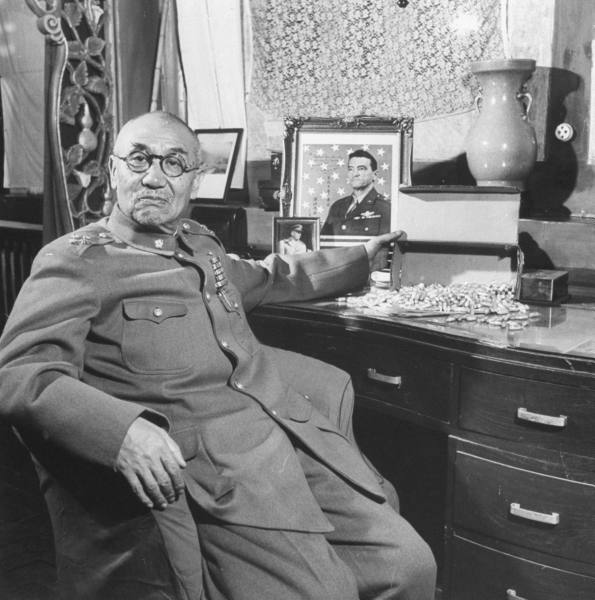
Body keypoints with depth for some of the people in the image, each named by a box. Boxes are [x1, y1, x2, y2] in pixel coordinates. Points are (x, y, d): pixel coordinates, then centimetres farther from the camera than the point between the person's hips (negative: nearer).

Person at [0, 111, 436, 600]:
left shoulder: (201, 244, 23)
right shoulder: (74, 261, 0)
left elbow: (265, 279, 43)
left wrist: (361, 258, 49)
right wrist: (122, 428, -30)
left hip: (297, 432, 7)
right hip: (211, 465, -7)